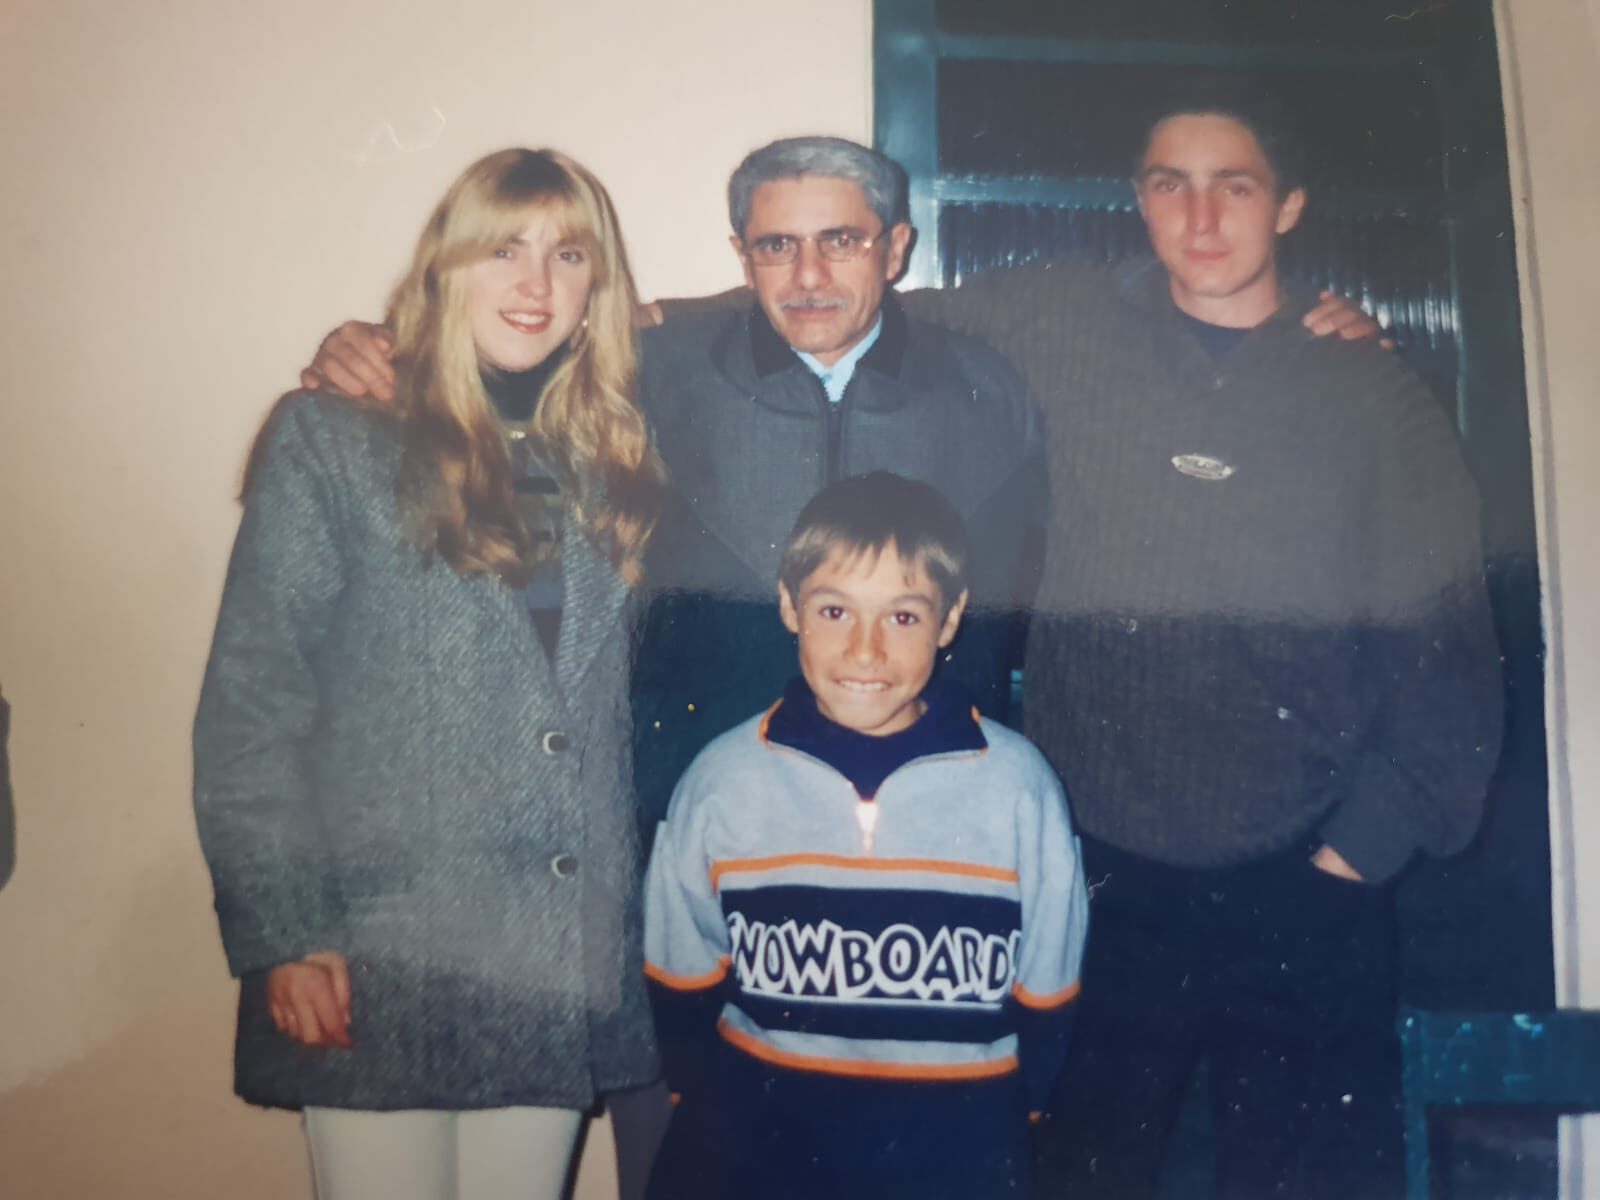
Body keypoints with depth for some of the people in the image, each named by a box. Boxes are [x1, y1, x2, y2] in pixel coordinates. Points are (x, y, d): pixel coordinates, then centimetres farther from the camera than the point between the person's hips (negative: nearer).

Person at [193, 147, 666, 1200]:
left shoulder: (612, 465, 9)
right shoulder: (334, 442, -3)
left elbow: (622, 708, 10)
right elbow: (247, 708, -5)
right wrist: (283, 935, -11)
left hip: (564, 970, 4)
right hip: (382, 965, -3)